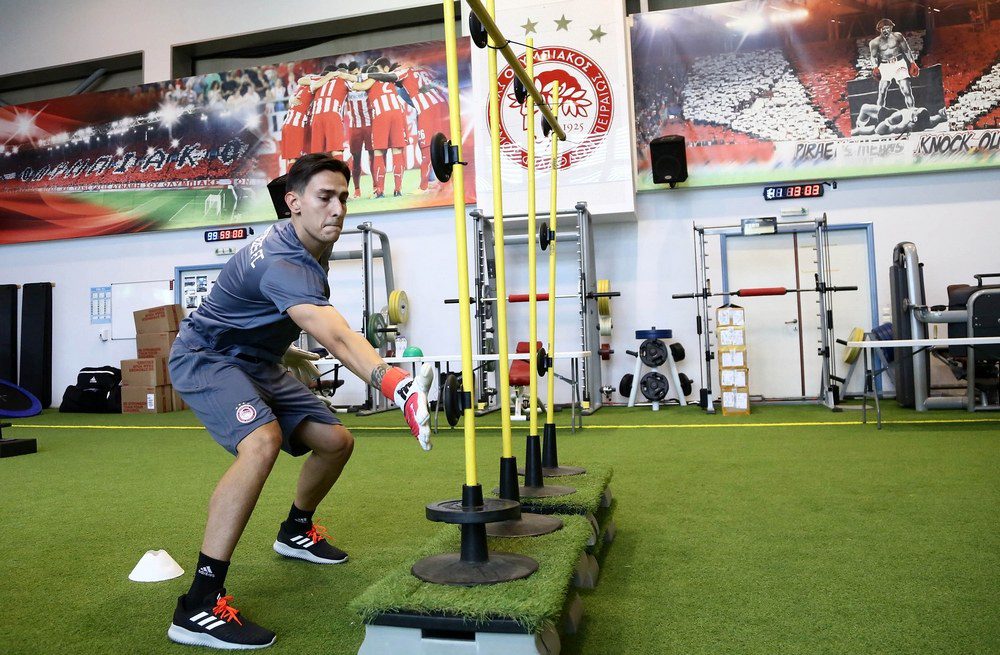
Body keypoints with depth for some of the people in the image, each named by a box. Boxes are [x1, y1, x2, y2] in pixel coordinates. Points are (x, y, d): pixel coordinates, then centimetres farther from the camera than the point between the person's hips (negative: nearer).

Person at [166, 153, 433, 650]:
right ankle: (199, 607, -31)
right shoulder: (283, 263, -34)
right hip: (205, 358, -9)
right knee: (262, 440, -36)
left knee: (335, 441, 6)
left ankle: (296, 531, 35)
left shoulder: (310, 245, -3)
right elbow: (338, 339, -51)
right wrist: (397, 386, -66)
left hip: (257, 364, 9)